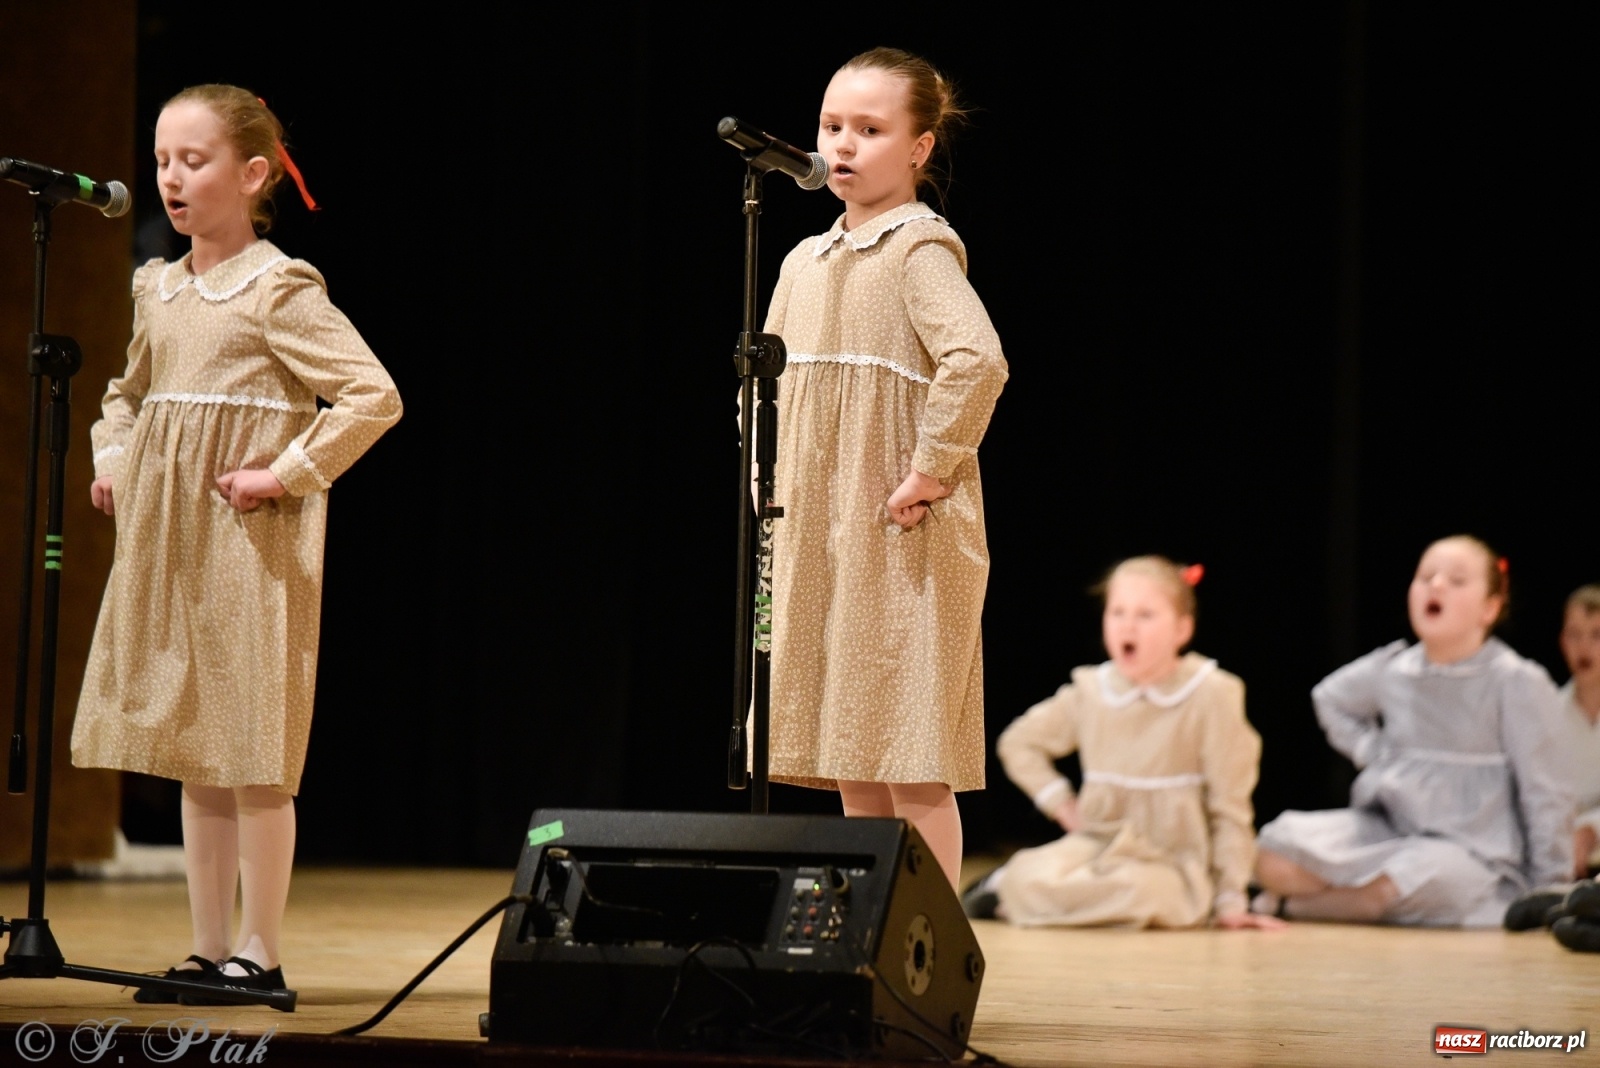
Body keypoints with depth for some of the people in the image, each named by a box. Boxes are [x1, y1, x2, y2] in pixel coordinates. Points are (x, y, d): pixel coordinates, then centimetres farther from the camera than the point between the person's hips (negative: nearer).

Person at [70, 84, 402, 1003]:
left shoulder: (280, 292, -10)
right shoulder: (158, 290, 12)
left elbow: (374, 396, -18)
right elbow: (130, 393, 30)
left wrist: (287, 473, -17)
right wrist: (113, 460, 13)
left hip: (249, 539, -7)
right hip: (167, 536, 8)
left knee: (252, 750, -4)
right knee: (194, 751, 10)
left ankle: (261, 954, 2)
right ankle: (211, 950, 16)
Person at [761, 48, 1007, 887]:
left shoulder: (919, 248, -10)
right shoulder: (805, 261, 14)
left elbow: (977, 359, -26)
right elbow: (772, 378, 25)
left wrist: (932, 471, -22)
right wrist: (783, 496, 14)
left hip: (902, 544, -8)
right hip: (817, 539, 8)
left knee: (912, 768, -6)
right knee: (851, 767, 10)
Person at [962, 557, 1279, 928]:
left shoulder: (1211, 695, -10)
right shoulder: (1090, 691, 2)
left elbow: (1229, 806, -8)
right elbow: (1019, 743, 19)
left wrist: (1229, 901, -8)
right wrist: (1062, 804, 4)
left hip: (1171, 864, -2)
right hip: (1097, 841, 2)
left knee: (1136, 888, -38)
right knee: (1030, 880, -31)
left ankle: (1008, 894, -12)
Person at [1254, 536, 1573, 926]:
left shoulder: (1517, 682, -10)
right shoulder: (1390, 670, 4)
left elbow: (1543, 793, -8)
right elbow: (1331, 698, 27)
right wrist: (1370, 751, 9)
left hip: (1468, 854, -3)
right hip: (1386, 832, 3)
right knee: (1277, 860, -21)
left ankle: (1294, 903, -15)